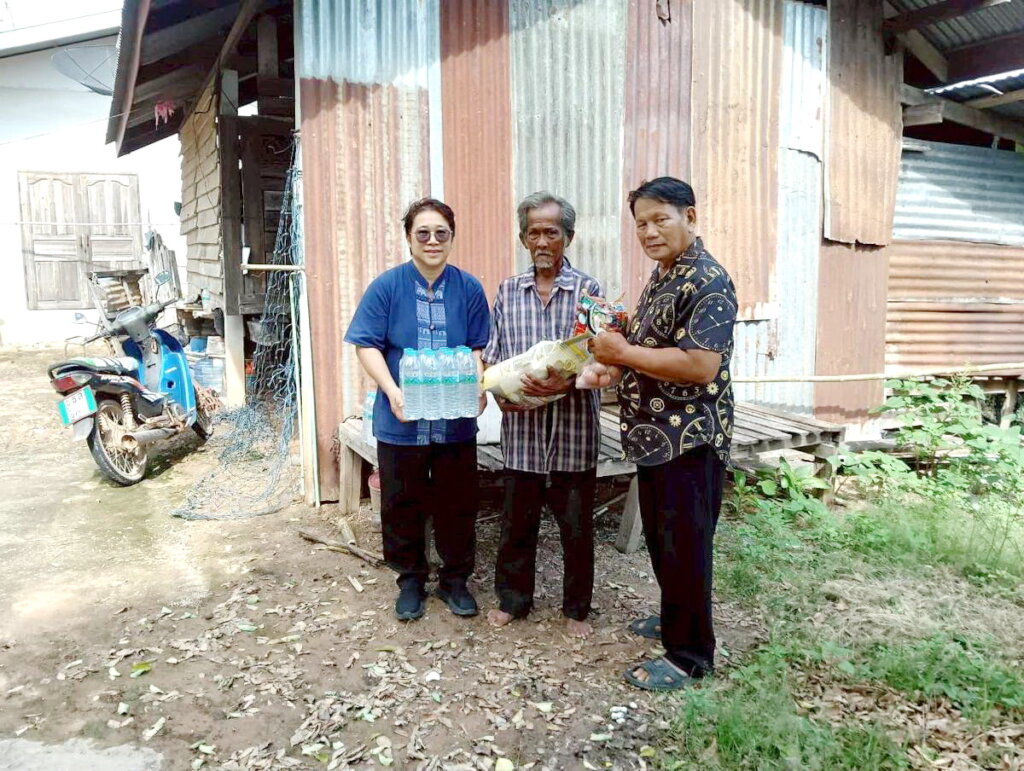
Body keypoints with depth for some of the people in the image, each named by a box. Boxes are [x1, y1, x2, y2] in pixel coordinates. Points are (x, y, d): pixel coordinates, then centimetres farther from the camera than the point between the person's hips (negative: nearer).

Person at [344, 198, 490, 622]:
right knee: (403, 505, 12)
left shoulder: (468, 288, 1)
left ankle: (455, 579, 31)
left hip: (456, 420, 1)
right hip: (401, 421, -1)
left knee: (457, 505, 11)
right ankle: (411, 580, 32)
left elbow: (478, 349, 3)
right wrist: (392, 392, -19)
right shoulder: (387, 286, -4)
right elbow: (366, 345, -6)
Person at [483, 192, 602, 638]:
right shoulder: (507, 292, 8)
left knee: (576, 526, 10)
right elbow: (491, 355, 10)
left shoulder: (588, 290, 0)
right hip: (522, 429, 2)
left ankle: (577, 609, 29)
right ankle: (513, 599, 34)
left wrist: (566, 383, -24)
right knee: (517, 521, 14)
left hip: (574, 430, -2)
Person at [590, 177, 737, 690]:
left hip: (689, 440, -9)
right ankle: (674, 618, 40)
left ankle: (689, 655, 18)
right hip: (655, 437, 10)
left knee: (684, 546, 2)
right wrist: (614, 368, 5)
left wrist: (624, 353, -21)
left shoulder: (707, 282, -17)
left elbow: (702, 365, -28)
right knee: (660, 539, 21)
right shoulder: (659, 277, 14)